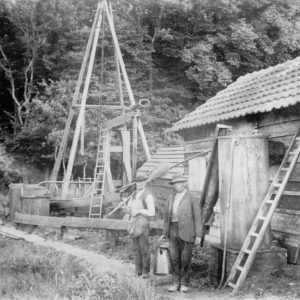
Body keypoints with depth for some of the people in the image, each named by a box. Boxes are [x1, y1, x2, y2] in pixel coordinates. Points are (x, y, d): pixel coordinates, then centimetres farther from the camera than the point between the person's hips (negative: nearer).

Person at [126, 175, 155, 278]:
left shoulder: (148, 195, -11)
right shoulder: (135, 194, 13)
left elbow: (152, 213, -16)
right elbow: (128, 207, 21)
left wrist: (139, 211, -17)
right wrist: (130, 211, -2)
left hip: (143, 223, -7)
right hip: (133, 222, 7)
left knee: (144, 248, -5)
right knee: (136, 247, 8)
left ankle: (145, 271, 5)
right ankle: (138, 270, 15)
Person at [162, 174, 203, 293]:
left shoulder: (192, 199, -5)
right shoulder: (171, 199, 11)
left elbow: (197, 218, -7)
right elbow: (167, 216, 15)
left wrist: (198, 235, -12)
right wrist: (165, 233, 12)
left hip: (187, 232, -4)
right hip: (173, 231, 5)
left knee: (185, 259, 1)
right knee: (174, 258, 3)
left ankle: (184, 284, 13)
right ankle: (176, 283, 13)